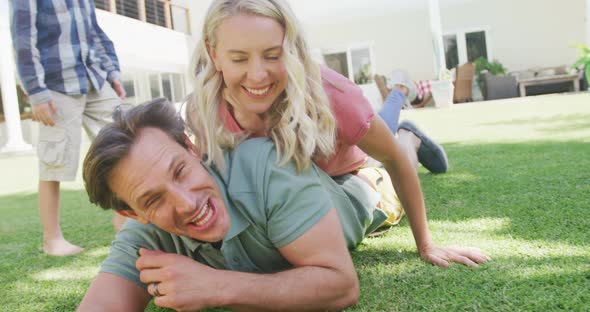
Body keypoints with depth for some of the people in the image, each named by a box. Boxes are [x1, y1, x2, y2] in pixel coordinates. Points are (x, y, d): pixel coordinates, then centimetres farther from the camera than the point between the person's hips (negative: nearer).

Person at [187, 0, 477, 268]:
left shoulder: (328, 94, -44)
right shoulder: (202, 113, -37)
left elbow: (394, 158, -26)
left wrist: (426, 245, -19)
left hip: (343, 171, -2)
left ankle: (411, 140, 42)